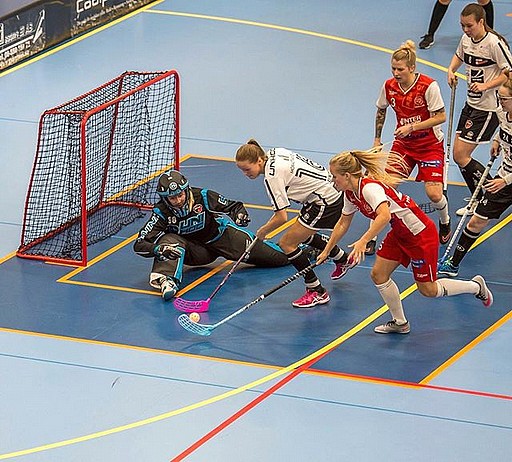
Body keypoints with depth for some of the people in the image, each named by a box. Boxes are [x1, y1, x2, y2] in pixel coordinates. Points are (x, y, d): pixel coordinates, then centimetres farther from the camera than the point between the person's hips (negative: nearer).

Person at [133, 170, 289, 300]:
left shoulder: (203, 197, -22)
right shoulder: (162, 212, -22)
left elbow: (235, 206, -10)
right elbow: (139, 244, -27)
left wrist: (240, 215, -34)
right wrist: (158, 249, -47)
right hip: (194, 252, 0)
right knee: (170, 240, -34)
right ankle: (166, 280, -51)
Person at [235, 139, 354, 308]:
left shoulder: (272, 176, -25)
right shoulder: (274, 153, 0)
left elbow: (282, 218, -24)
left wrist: (262, 232, -8)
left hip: (326, 202, -10)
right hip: (331, 189, 10)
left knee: (287, 243, -7)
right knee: (302, 234, 30)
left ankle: (317, 292, 0)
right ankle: (342, 259, 51)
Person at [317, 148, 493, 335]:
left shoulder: (370, 187, -30)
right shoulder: (351, 194, 0)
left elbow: (384, 216, -48)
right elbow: (343, 223, 16)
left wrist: (363, 241, -55)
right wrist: (326, 251, 18)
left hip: (420, 233, -9)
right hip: (399, 233, 9)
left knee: (428, 289, 2)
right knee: (378, 275, 2)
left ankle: (477, 286, 22)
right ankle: (400, 323, 18)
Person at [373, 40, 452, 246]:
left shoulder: (428, 86, -21)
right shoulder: (389, 86, -6)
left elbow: (441, 117, -19)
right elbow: (381, 112, 13)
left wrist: (412, 127, -26)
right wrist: (377, 139, 15)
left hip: (430, 144, -4)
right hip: (403, 144, 4)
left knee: (434, 194, -13)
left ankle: (445, 221, 23)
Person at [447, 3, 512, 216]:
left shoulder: (494, 43, -19)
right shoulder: (466, 39, 3)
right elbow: (459, 56, 25)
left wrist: (485, 86, -26)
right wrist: (451, 70, 5)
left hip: (489, 108, -8)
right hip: (471, 103, 8)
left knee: (461, 156, -10)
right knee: (458, 154, 7)